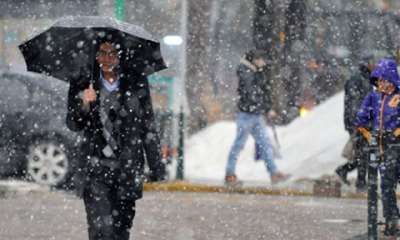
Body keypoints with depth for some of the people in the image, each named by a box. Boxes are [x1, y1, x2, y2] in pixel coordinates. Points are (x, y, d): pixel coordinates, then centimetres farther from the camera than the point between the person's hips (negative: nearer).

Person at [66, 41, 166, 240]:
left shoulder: (136, 84, 5)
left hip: (127, 170, 1)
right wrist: (84, 105, -18)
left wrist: (157, 169, 7)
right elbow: (73, 125, 3)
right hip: (96, 168, -1)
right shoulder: (83, 85, 4)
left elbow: (148, 127, 8)